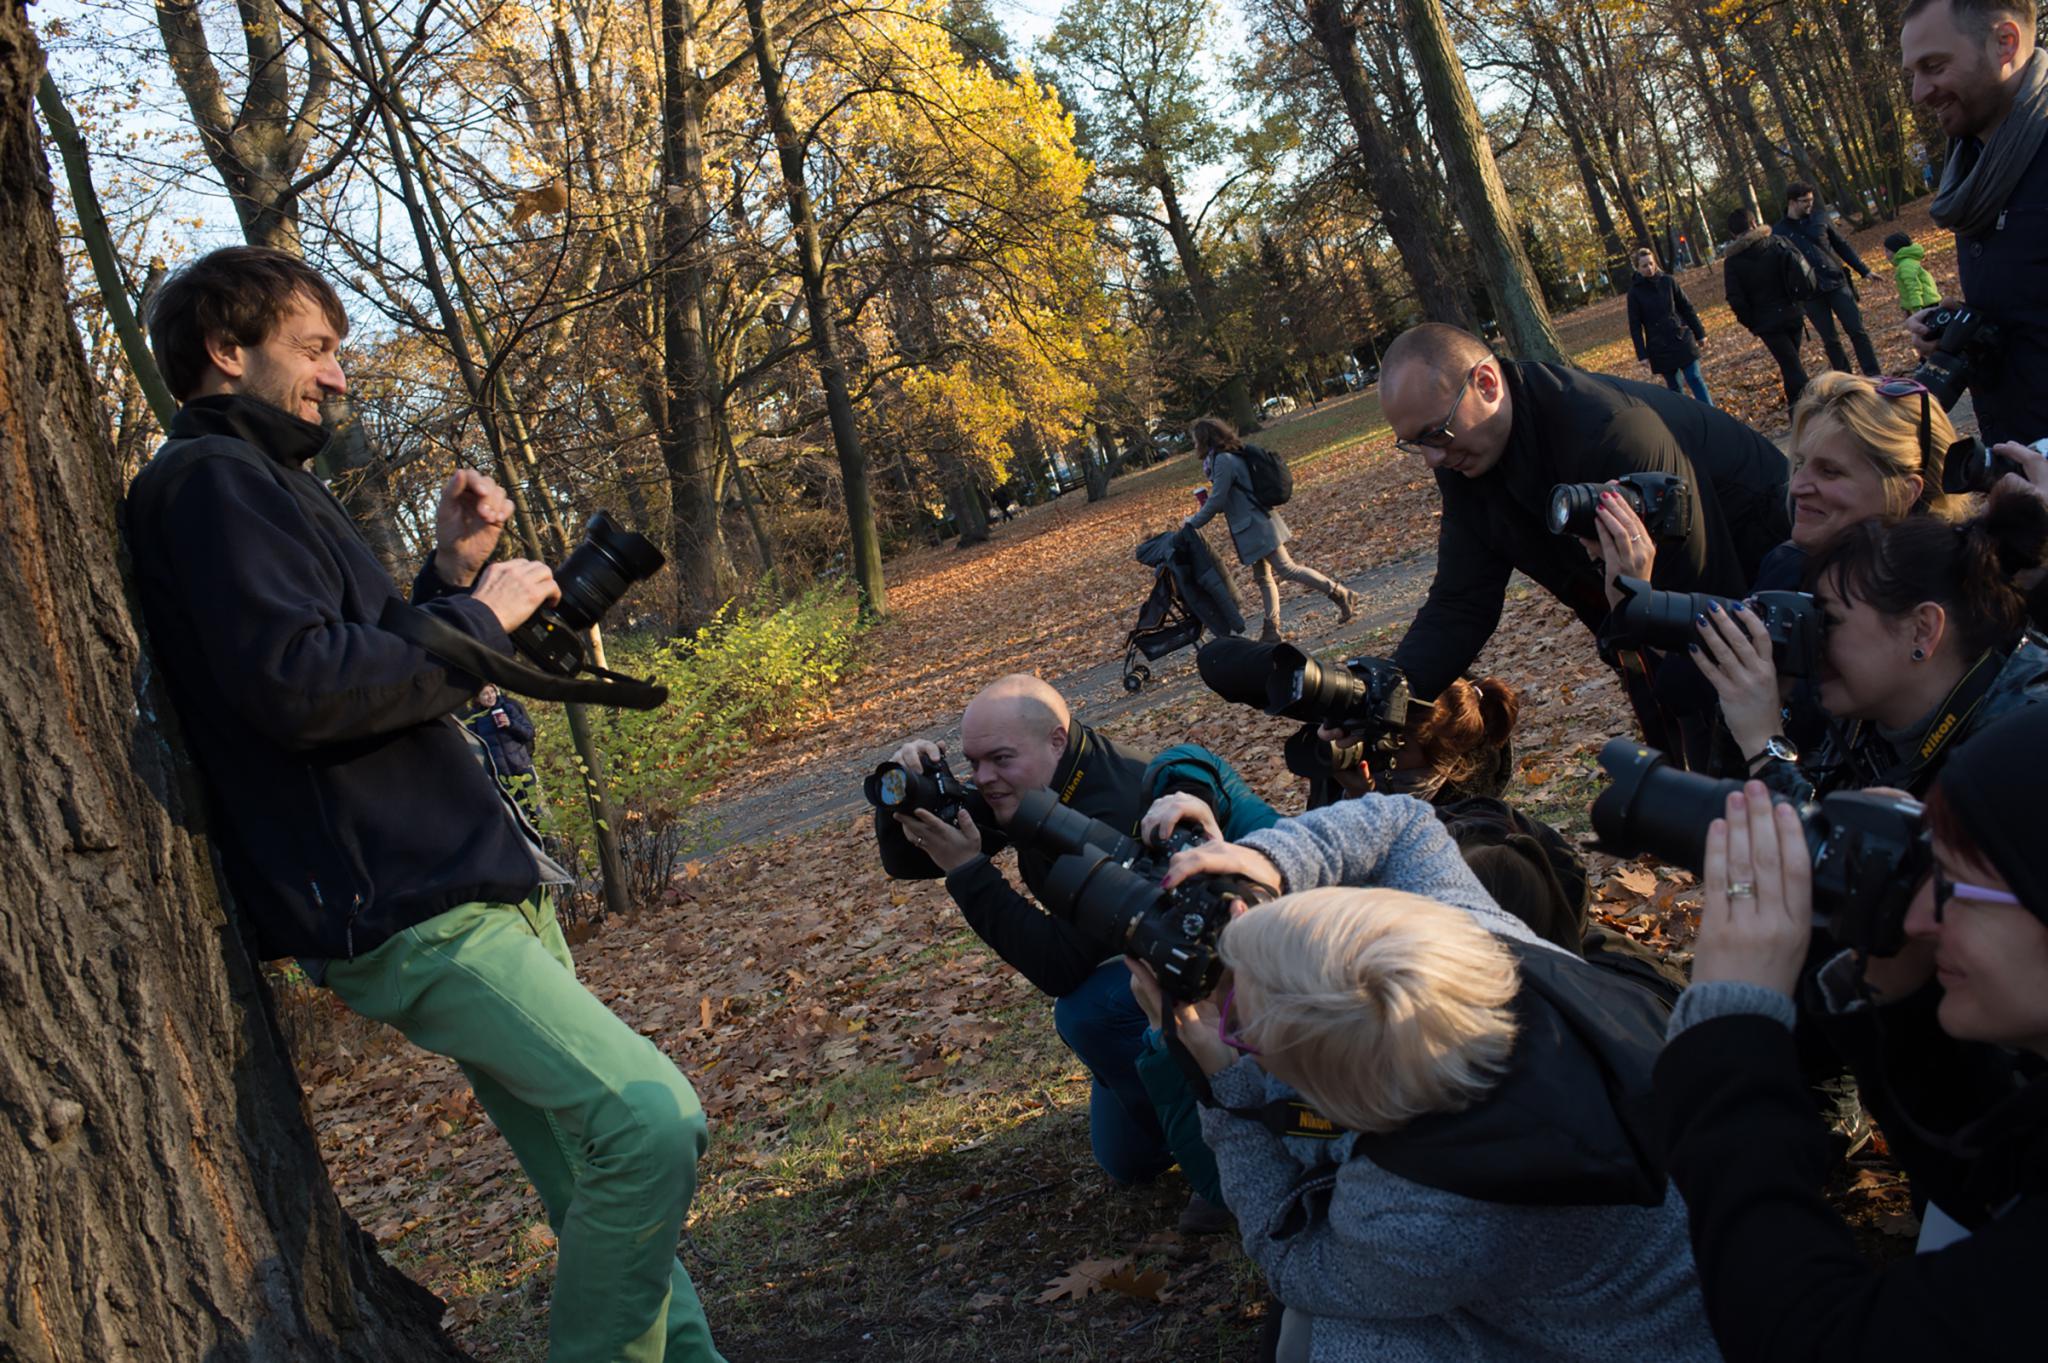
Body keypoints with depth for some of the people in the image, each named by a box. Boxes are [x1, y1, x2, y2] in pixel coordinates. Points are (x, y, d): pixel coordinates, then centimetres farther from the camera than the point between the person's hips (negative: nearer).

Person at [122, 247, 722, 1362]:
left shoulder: (257, 480, 24)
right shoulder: (209, 480, -8)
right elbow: (299, 685, -22)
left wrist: (451, 573, 10)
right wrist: (479, 615, -11)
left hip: (464, 885, 11)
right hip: (403, 910, -11)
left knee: (599, 1185, 10)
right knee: (650, 1120, -20)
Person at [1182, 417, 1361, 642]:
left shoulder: (1223, 461, -16)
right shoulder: (1233, 456, 15)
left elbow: (1217, 501, -17)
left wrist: (1192, 523, -6)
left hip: (1256, 527, -10)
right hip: (1258, 524, 10)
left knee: (1286, 569, -10)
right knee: (1263, 577, 11)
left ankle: (1341, 595, -8)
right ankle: (1271, 628, 14)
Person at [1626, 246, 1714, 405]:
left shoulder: (1668, 281, 1)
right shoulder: (1635, 292, -3)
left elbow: (1687, 308, 7)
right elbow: (1635, 326, -2)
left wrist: (1699, 333, 6)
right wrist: (1642, 354, -6)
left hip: (1682, 340, 1)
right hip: (1660, 348, -1)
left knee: (1695, 379, -4)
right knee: (1674, 387, 4)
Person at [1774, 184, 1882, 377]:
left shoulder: (1820, 217, 5)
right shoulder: (1779, 233, 0)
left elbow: (1842, 245, 11)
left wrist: (1864, 270, 10)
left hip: (1836, 283, 1)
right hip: (1810, 294, -1)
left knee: (1857, 330, -3)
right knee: (1830, 340, 3)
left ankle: (1874, 375, 3)